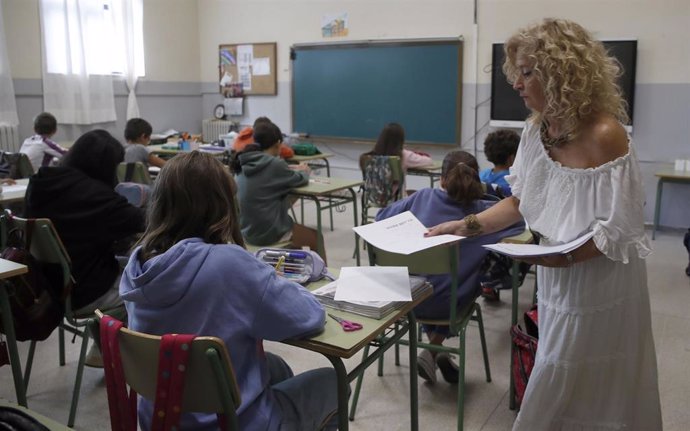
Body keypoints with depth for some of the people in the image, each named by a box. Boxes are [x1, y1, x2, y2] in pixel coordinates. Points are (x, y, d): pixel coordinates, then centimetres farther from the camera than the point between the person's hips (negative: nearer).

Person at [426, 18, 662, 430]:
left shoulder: (604, 135, -24)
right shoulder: (537, 128, -2)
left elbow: (621, 231, -19)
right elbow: (521, 200, 6)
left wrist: (564, 257, -30)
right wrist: (467, 225, -3)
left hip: (599, 286, -6)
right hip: (557, 278, 6)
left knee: (597, 392, 12)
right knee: (563, 387, 21)